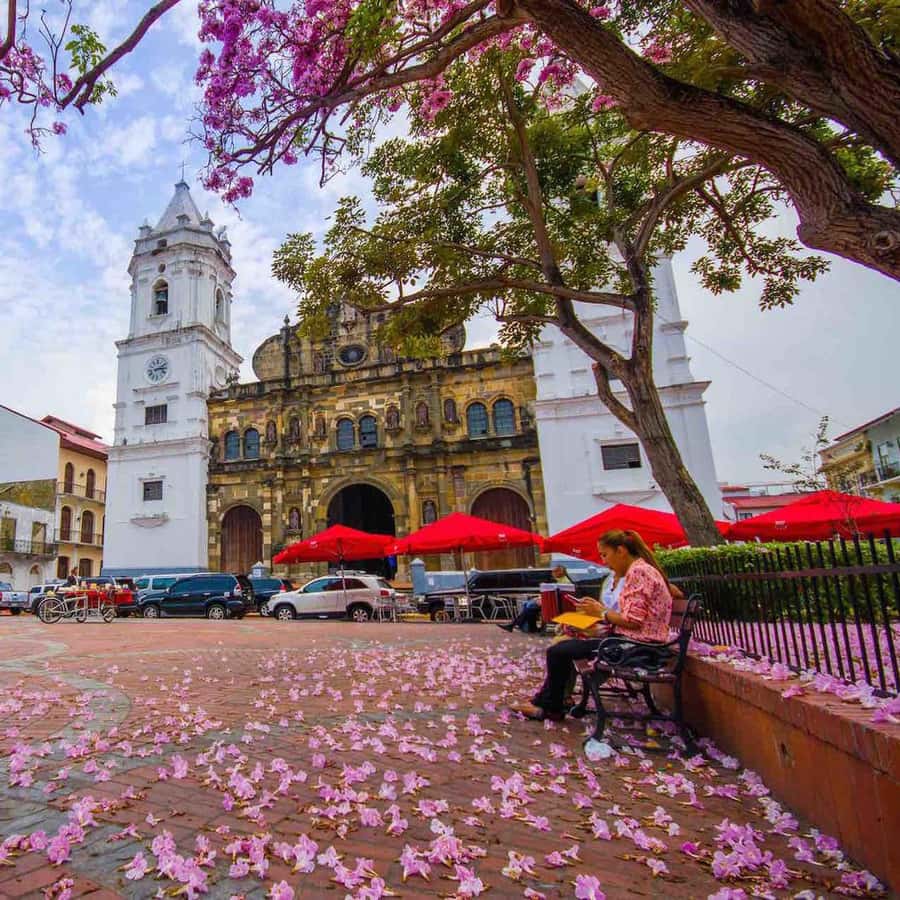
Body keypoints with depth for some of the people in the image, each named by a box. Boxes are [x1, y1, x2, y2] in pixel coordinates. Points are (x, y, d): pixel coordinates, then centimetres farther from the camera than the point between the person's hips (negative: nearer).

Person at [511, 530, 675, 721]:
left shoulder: (638, 571, -17)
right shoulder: (637, 570, 14)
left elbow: (633, 620, -23)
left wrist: (602, 612, -9)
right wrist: (601, 609, 5)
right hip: (631, 640, 11)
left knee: (558, 652, -7)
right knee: (563, 642, 12)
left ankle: (552, 708, 14)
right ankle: (543, 703, 16)